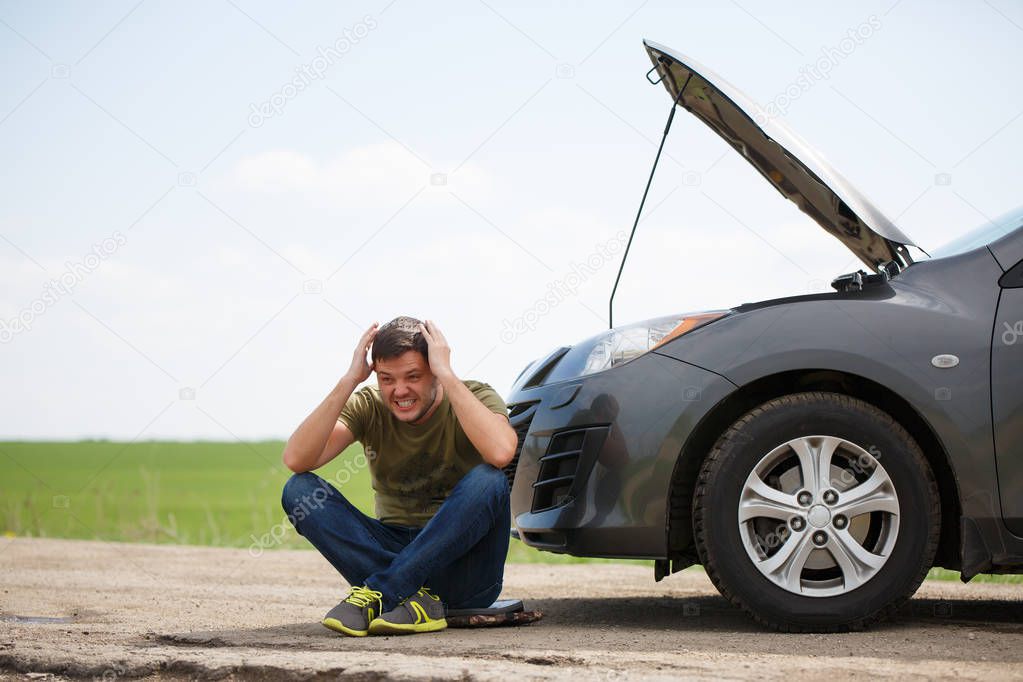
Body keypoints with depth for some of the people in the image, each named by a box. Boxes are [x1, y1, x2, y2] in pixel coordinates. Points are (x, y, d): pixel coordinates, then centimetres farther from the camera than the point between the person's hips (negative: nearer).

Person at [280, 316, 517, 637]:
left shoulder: (475, 397, -8)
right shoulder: (369, 406, -1)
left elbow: (500, 452, -33)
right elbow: (296, 460, -18)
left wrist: (447, 376, -29)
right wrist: (349, 381, -22)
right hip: (393, 551, 3)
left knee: (488, 479, -32)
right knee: (299, 489, -16)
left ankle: (377, 594, -29)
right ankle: (414, 599, -28)